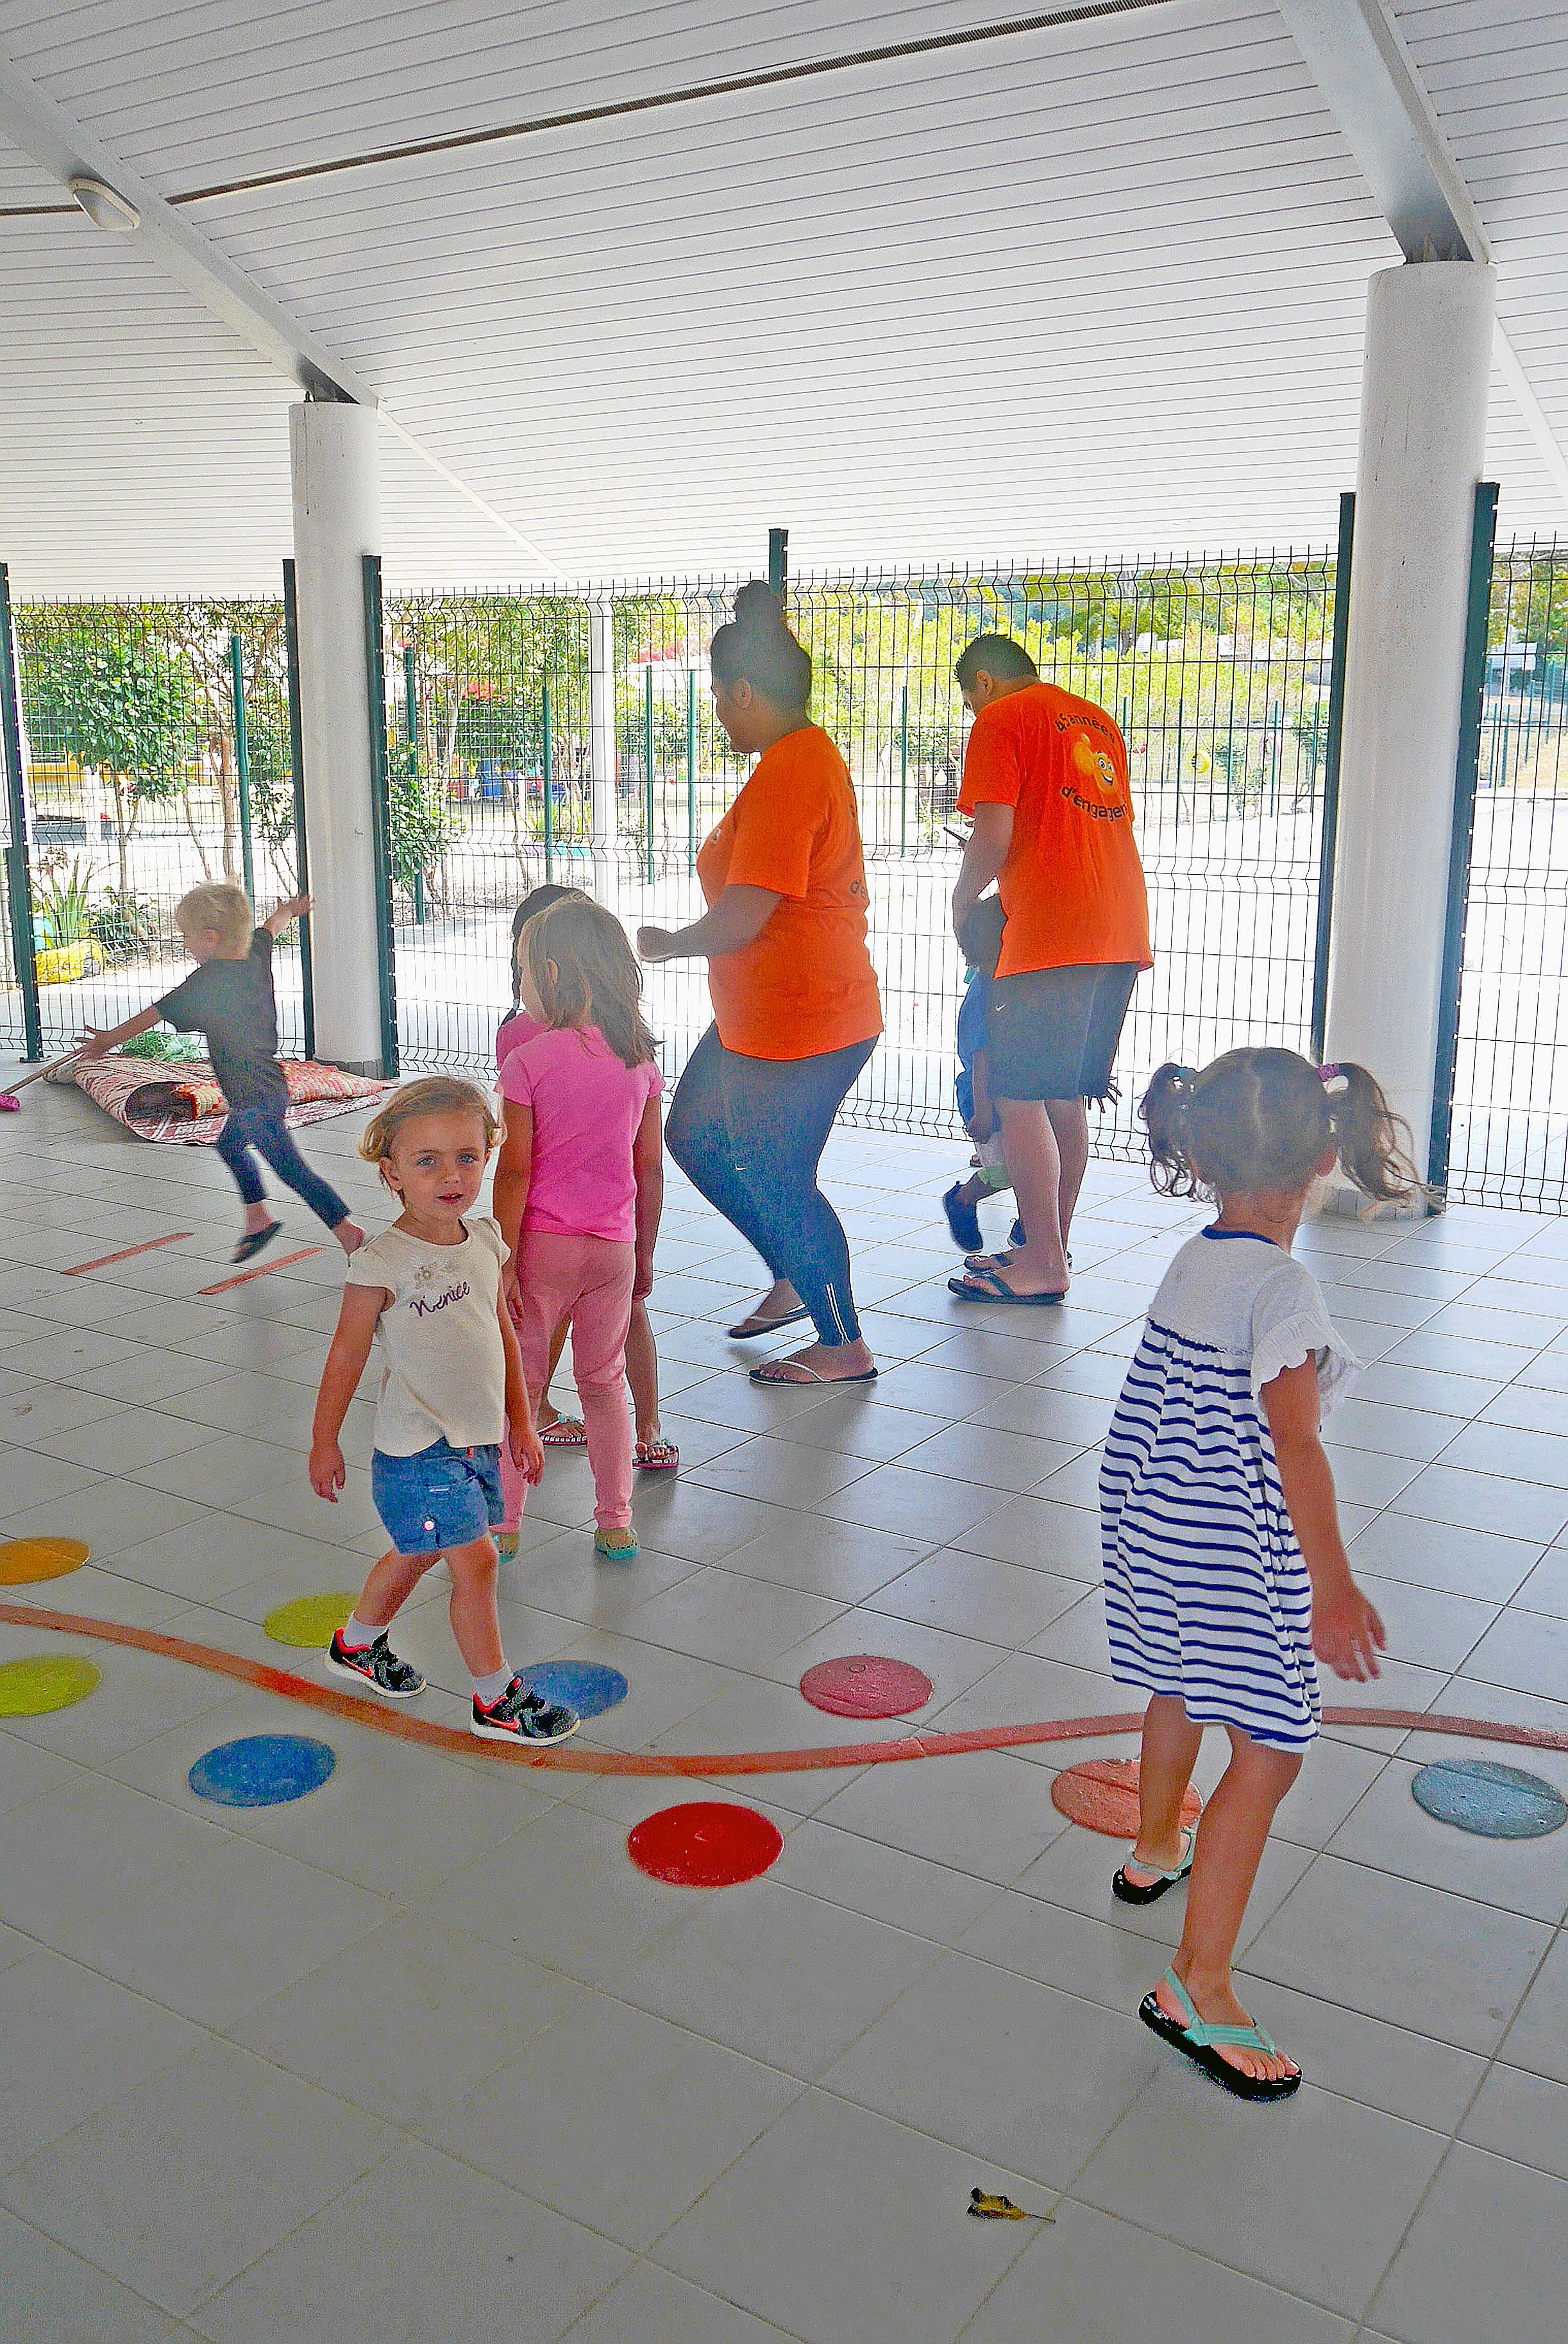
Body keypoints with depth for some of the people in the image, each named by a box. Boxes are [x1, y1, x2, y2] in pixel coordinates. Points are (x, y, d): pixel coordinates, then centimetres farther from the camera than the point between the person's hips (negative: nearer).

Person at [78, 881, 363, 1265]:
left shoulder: (209, 981, -20)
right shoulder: (256, 953, 1)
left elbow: (157, 1013, -10)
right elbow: (274, 924, 25)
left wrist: (111, 1037, 2)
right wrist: (292, 908, 47)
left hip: (255, 1098, -10)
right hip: (270, 1086, 10)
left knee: (292, 1168, -8)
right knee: (230, 1144, 29)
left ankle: (347, 1230, -10)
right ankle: (257, 1220, 36)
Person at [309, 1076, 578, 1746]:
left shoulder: (485, 1240, 0)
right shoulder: (382, 1262, -19)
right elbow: (346, 1355, -10)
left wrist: (521, 1424, 14)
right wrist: (324, 1444, -3)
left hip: (476, 1439, 7)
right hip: (417, 1448, -7)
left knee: (417, 1551, 22)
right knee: (475, 1561, -6)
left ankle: (357, 1645, 46)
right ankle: (496, 1701, 10)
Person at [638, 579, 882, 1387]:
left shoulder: (787, 773, -22)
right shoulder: (812, 754, 12)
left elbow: (745, 914, -26)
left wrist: (665, 944, -8)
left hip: (797, 1025, -11)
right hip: (759, 1016, 11)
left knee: (777, 1183, 1)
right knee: (693, 1135, 19)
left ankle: (844, 1347, 17)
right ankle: (792, 1280, 31)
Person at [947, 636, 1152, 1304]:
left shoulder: (1001, 719, 0)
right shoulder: (1097, 722, 23)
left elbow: (993, 834, -11)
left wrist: (963, 900, 6)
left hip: (1049, 935, -8)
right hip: (1120, 930, 8)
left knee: (1020, 1098, -3)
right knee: (1069, 1098, 14)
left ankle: (1042, 1266, -2)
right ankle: (1050, 1245, 21)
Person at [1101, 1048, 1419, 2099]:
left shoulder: (1190, 1264, 2)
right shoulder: (1284, 1287, -23)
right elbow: (1295, 1440, -30)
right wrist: (1334, 1582, -32)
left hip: (1157, 1529, 9)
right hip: (1238, 1557, -9)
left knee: (1180, 1688, 29)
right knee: (1269, 1752, -2)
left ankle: (1156, 1849, 53)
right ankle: (1197, 1986, 2)